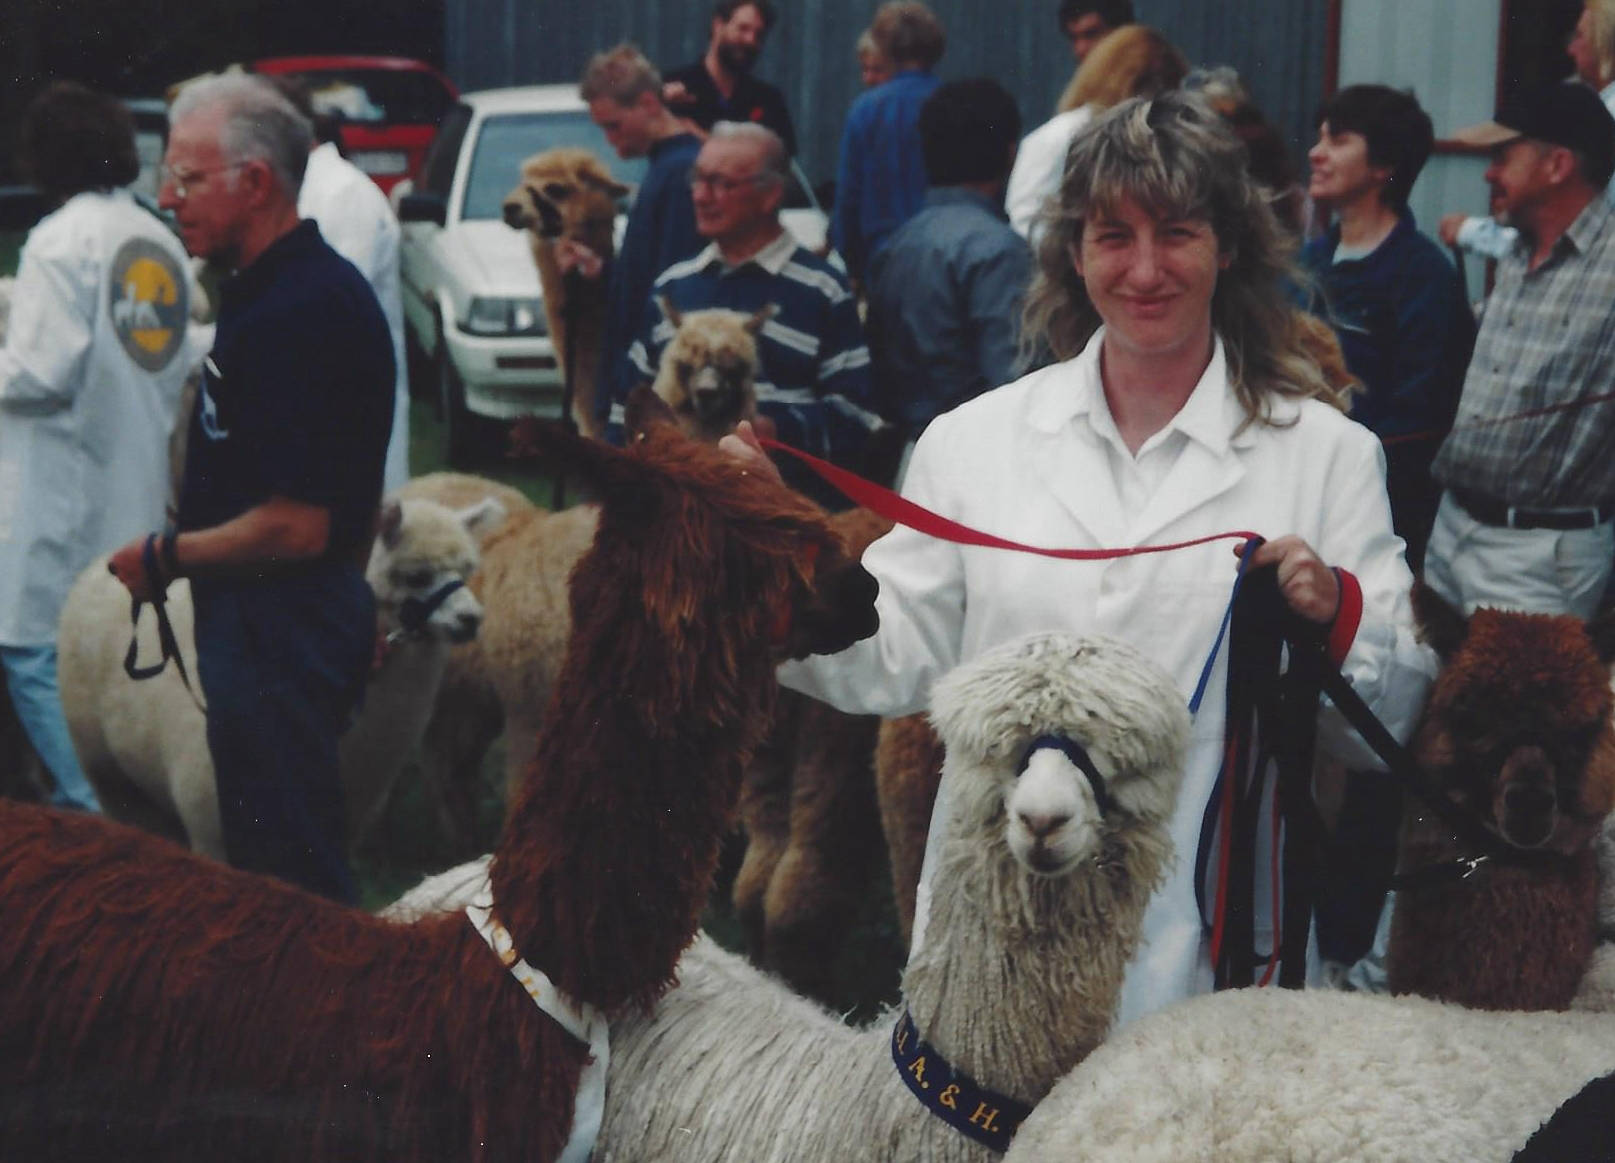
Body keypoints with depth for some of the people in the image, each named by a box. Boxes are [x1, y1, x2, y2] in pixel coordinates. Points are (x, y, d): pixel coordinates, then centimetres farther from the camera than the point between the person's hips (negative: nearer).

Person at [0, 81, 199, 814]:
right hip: (137, 484, 8)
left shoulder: (60, 240, -13)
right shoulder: (158, 240, 11)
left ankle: (93, 809, -10)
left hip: (60, 491, -8)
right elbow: (181, 364, 15)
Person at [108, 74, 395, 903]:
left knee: (290, 881, -4)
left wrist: (166, 558, -12)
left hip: (279, 636, -11)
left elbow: (295, 527, -24)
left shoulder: (294, 313, -21)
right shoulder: (320, 285, 11)